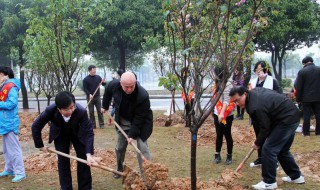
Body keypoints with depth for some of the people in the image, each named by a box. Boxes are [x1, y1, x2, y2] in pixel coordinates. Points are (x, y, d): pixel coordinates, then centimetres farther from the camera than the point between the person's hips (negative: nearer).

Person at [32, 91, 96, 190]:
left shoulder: (81, 112, -40)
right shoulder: (50, 110, -37)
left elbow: (88, 132, -37)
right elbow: (35, 127, -22)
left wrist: (89, 154, -48)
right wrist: (40, 145, -15)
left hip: (78, 134, 0)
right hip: (60, 135, 1)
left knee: (83, 158, -2)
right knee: (63, 160, -1)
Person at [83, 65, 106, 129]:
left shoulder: (98, 77, 3)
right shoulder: (86, 79, -6)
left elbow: (103, 84, 11)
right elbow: (85, 88, -7)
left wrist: (104, 82, -14)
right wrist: (89, 94, -23)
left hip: (97, 97, 2)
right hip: (90, 97, -2)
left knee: (100, 110, 2)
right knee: (91, 112, 4)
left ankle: (101, 124, 6)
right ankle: (93, 125, 11)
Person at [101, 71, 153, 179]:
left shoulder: (143, 96, -37)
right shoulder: (114, 85, -24)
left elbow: (139, 118, -28)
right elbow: (107, 91, 3)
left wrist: (132, 134, -26)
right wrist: (105, 106, 11)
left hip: (140, 123, -4)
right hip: (123, 121, 4)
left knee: (142, 148, -9)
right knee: (120, 147, 15)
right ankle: (119, 169, 38)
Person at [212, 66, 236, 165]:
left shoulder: (227, 84, -15)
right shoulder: (218, 83, 12)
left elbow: (226, 100, -24)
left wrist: (222, 113, -34)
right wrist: (215, 111, 16)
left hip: (226, 115, -8)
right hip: (217, 113, 8)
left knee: (227, 135, 3)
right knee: (219, 135, 11)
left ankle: (229, 156, 15)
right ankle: (217, 155, 18)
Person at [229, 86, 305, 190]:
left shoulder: (256, 107, -26)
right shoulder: (254, 92, 3)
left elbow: (265, 128, -16)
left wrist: (258, 143, 0)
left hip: (286, 119, -10)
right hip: (291, 115, 10)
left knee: (269, 149, -8)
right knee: (282, 150, 20)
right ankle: (296, 176, 32)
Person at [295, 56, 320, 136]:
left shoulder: (302, 71, -8)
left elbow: (298, 87, -7)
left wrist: (298, 99, 0)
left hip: (306, 98, -3)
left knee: (306, 115, 2)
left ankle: (306, 132, 6)